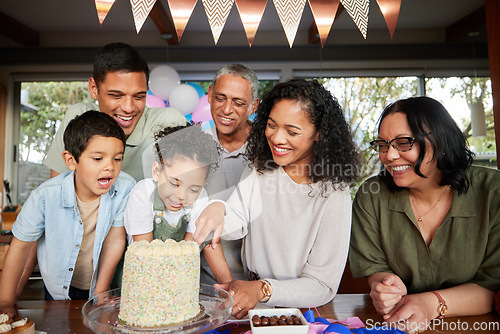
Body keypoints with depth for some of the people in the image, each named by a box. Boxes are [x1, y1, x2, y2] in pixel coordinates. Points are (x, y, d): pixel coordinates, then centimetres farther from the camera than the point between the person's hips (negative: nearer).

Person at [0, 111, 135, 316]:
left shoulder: (125, 188, -27)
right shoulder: (46, 196, -27)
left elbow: (115, 240, -16)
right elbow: (20, 246, -12)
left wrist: (101, 292, -7)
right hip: (59, 292, 0)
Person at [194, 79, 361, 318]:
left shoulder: (333, 194, -14)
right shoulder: (260, 170, 2)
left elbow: (323, 286, -12)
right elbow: (236, 224, -8)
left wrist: (263, 290, -26)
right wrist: (218, 210, -30)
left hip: (300, 307, -4)